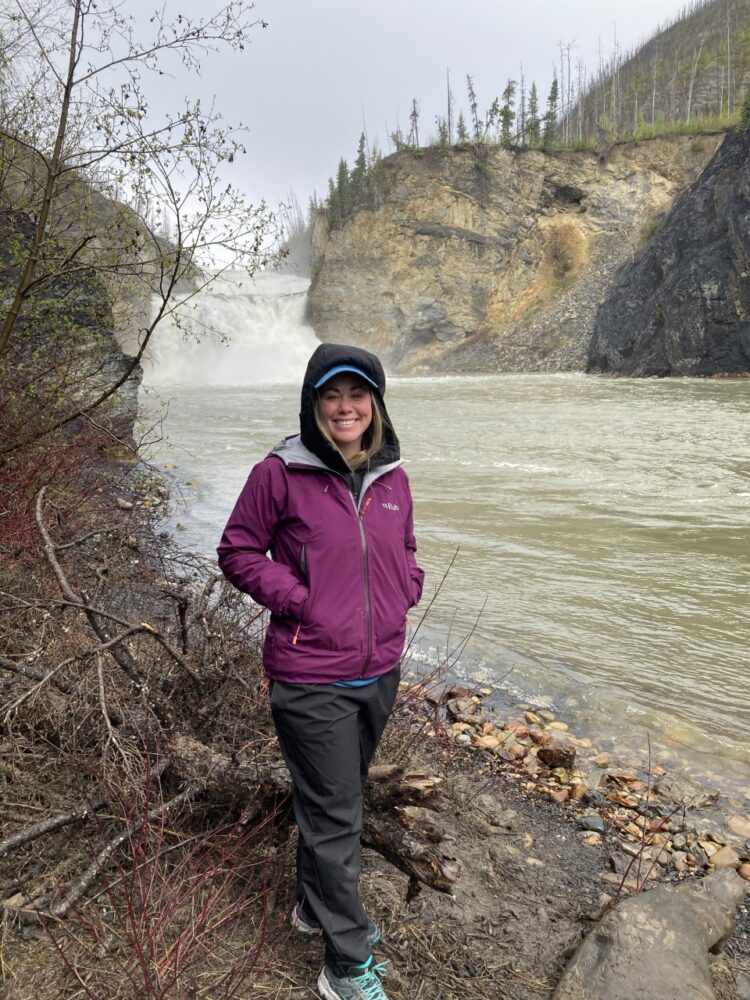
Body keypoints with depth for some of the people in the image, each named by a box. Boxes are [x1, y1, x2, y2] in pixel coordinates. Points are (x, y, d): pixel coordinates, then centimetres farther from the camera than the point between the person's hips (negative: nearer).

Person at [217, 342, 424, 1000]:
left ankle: (317, 906, 47)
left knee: (333, 798, 24)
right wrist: (295, 600, -16)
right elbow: (237, 552, -6)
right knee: (335, 818, 5)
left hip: (380, 674, 6)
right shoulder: (281, 474, -13)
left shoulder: (392, 477, 3)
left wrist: (406, 589, 0)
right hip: (313, 680, -5)